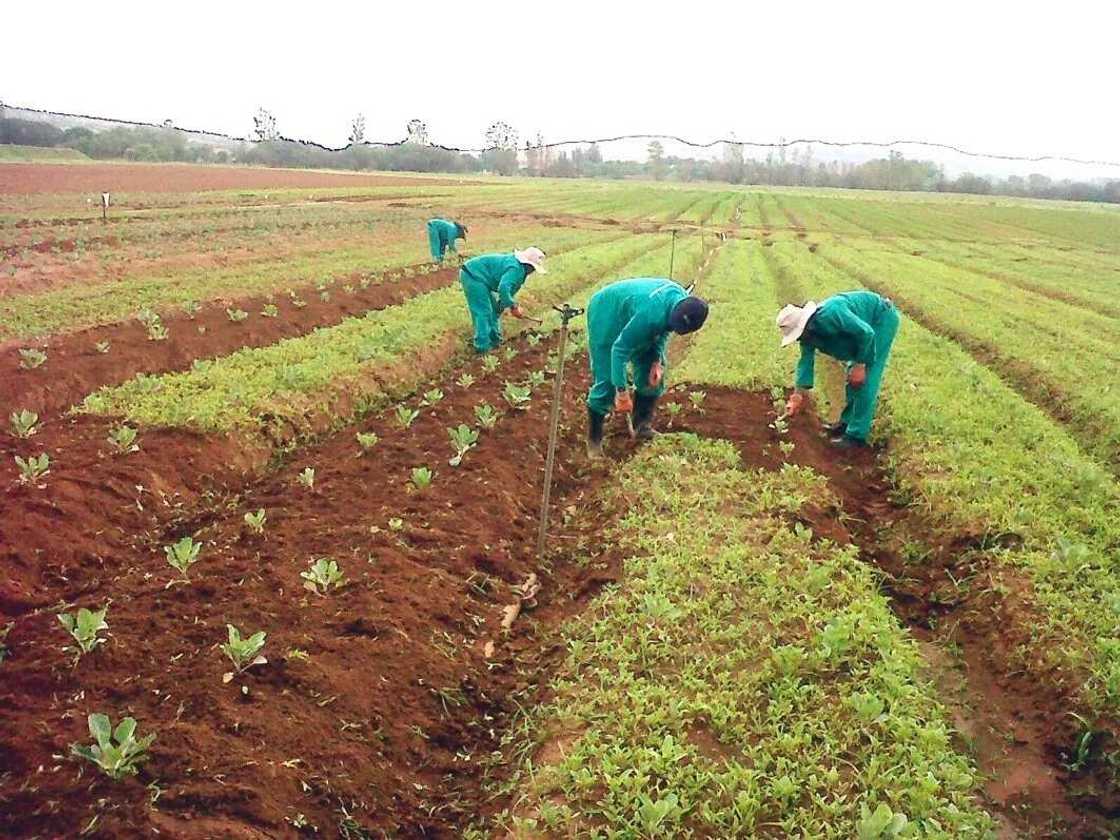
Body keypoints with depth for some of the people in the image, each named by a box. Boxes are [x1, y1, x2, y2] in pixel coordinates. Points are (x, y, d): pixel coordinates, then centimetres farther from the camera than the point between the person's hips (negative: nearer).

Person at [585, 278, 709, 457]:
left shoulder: (683, 301, -18)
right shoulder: (650, 315, -42)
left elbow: (664, 329, 1)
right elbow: (620, 349, -36)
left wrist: (658, 361, -12)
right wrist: (622, 391, -33)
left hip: (630, 316, 8)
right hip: (605, 315, -8)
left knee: (652, 374, 2)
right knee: (606, 381, -9)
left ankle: (642, 426, 14)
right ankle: (594, 441, 3)